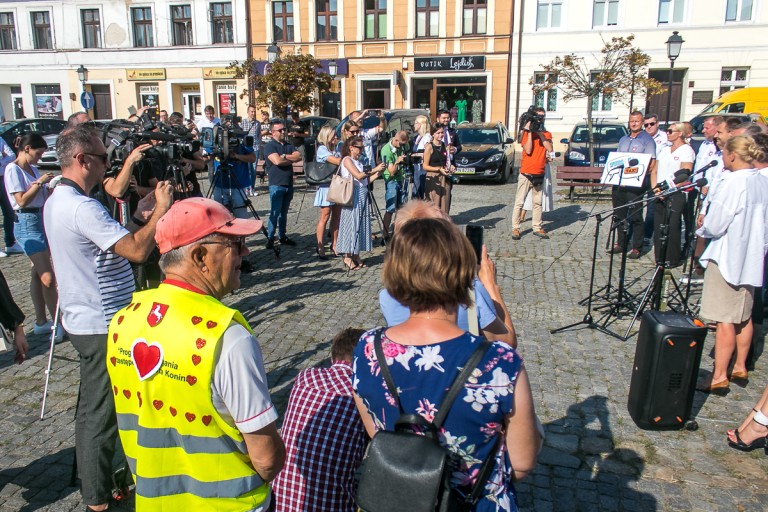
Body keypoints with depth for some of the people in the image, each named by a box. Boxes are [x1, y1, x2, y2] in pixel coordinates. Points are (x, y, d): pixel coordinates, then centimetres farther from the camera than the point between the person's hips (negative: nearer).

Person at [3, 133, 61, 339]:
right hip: (27, 224, -8)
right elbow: (22, 200, -15)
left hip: (41, 220, 8)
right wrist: (40, 182, -14)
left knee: (38, 273, 12)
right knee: (47, 276, -10)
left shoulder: (32, 168, 13)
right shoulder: (13, 169, -9)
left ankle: (41, 322, 20)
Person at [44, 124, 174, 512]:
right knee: (101, 413, 4)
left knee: (92, 407, 23)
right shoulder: (82, 207, -24)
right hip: (102, 325, -10)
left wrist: (139, 218, 4)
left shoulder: (57, 201, 9)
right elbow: (137, 251, -29)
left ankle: (91, 478, 40)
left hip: (85, 320, 10)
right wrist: (161, 208, -18)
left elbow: (112, 243, 12)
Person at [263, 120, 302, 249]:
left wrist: (285, 156, -14)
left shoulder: (288, 146, 15)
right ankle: (270, 238, 2)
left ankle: (283, 236, 20)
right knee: (275, 213, -5)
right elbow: (277, 161, -20)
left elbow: (299, 156, -1)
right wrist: (291, 159, -5)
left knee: (284, 213, 13)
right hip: (276, 185, -6)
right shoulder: (269, 146, -5)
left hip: (289, 184, 6)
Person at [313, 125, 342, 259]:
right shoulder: (322, 149, -7)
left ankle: (334, 245, 16)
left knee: (337, 216, 8)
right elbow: (337, 161, -18)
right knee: (325, 217, -4)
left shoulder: (335, 149, 16)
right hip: (326, 186, -7)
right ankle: (320, 247, 2)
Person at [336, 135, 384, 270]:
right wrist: (374, 169, -12)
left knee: (361, 224, 8)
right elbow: (358, 176, -17)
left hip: (362, 196, 8)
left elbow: (365, 181, 13)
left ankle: (356, 255, 15)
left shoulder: (358, 161, 17)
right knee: (352, 224, -6)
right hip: (353, 195, -8)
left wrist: (377, 174, 1)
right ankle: (347, 257, 0)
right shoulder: (347, 160, -6)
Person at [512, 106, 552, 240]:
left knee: (538, 203, 10)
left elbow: (550, 149, -7)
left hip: (540, 174, 4)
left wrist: (540, 134, -9)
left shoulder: (547, 134, 10)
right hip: (526, 174, -4)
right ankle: (515, 228, 1)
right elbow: (528, 150, -15)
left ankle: (537, 228, 17)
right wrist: (529, 132, -14)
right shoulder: (527, 132, -1)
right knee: (519, 202, -4)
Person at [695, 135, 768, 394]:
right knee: (744, 317, 17)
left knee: (725, 320, -3)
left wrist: (701, 227, 0)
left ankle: (719, 377, 4)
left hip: (728, 258, -8)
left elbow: (714, 226, -19)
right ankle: (740, 368, 29)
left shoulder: (733, 183, -20)